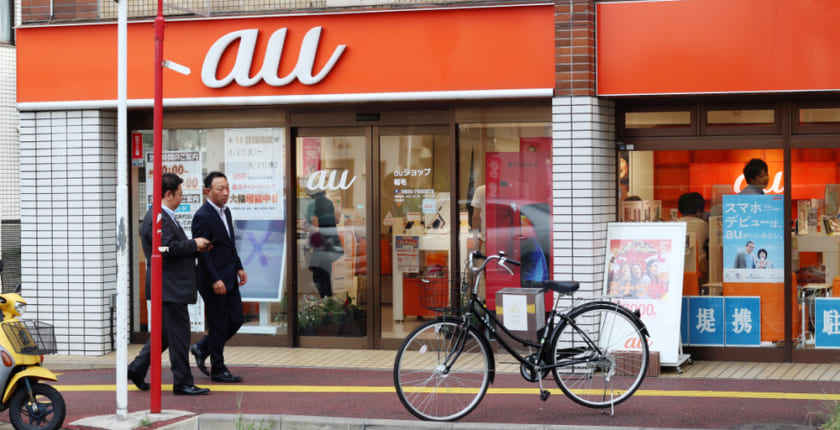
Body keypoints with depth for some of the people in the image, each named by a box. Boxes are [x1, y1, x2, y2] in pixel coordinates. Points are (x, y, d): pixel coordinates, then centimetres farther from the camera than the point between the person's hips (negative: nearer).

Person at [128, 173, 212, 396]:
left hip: (173, 286, 11)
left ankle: (137, 369, 23)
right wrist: (194, 244, -13)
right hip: (169, 287, -11)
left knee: (167, 334, 16)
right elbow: (168, 248, -25)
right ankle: (182, 383, 1)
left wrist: (196, 246, 9)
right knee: (179, 335, -5)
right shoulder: (157, 218, -16)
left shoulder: (166, 216, 18)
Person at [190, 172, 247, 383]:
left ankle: (201, 348, 26)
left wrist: (239, 267, 13)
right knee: (219, 325, -1)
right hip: (213, 280, -9)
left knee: (236, 319, 11)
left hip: (229, 278, 9)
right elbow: (201, 252, -19)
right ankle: (218, 370, 11)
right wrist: (215, 280, -21)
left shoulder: (225, 211, 12)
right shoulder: (202, 216, -16)